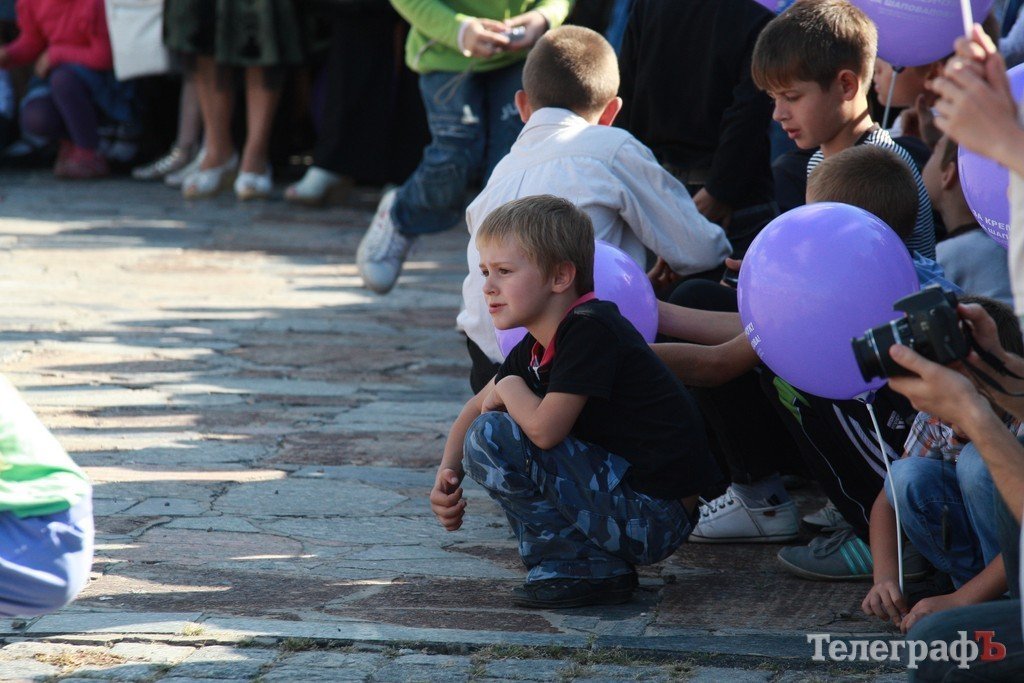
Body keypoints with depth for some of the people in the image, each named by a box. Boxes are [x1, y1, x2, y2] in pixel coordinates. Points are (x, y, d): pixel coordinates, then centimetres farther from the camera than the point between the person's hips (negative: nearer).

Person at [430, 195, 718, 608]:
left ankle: (589, 568, -8)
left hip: (653, 518, -10)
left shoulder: (590, 330, -19)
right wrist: (448, 473, 5)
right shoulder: (537, 348, 10)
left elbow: (544, 429, -28)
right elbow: (476, 408, 22)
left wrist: (508, 389, -7)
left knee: (493, 438, -17)